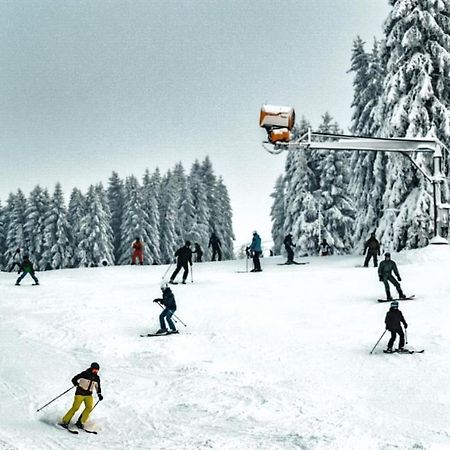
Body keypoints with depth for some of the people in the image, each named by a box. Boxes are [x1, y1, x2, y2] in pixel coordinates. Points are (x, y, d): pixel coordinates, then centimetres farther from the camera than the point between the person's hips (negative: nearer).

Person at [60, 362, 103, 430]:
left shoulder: (97, 378, 6)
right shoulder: (85, 374, -9)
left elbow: (98, 387, 21)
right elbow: (74, 379, -9)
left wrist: (99, 394, 8)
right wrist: (76, 383, -29)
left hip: (89, 395, 5)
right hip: (80, 393, -5)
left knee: (89, 407, -18)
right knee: (75, 407, -15)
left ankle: (80, 422, -11)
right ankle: (64, 421, -6)